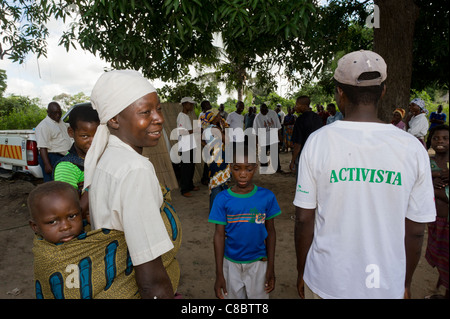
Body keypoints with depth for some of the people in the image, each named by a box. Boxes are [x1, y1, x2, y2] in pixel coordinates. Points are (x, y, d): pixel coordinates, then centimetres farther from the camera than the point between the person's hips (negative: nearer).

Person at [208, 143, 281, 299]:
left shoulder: (266, 196, -11)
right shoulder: (222, 199, -12)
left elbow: (270, 231, -2)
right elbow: (219, 235, -9)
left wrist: (271, 268, 0)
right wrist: (219, 274, -8)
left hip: (258, 262, 0)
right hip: (231, 263, 0)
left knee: (259, 295, 15)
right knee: (233, 295, 17)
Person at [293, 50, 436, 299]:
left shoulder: (318, 141, -15)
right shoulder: (413, 148, -10)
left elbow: (304, 219, -10)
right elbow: (415, 230, -3)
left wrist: (301, 271, 5)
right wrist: (405, 284, 14)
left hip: (326, 282, -1)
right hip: (387, 286, 2)